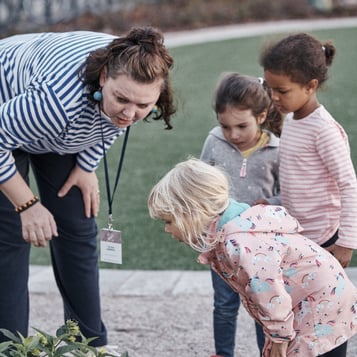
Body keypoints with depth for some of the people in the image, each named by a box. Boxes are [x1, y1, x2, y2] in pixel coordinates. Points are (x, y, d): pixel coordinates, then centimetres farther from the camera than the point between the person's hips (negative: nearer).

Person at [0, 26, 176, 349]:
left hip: (61, 130, 6)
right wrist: (27, 205, -20)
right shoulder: (58, 98, -46)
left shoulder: (139, 85, -27)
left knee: (78, 229, 6)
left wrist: (87, 166, -4)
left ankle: (91, 345, 17)